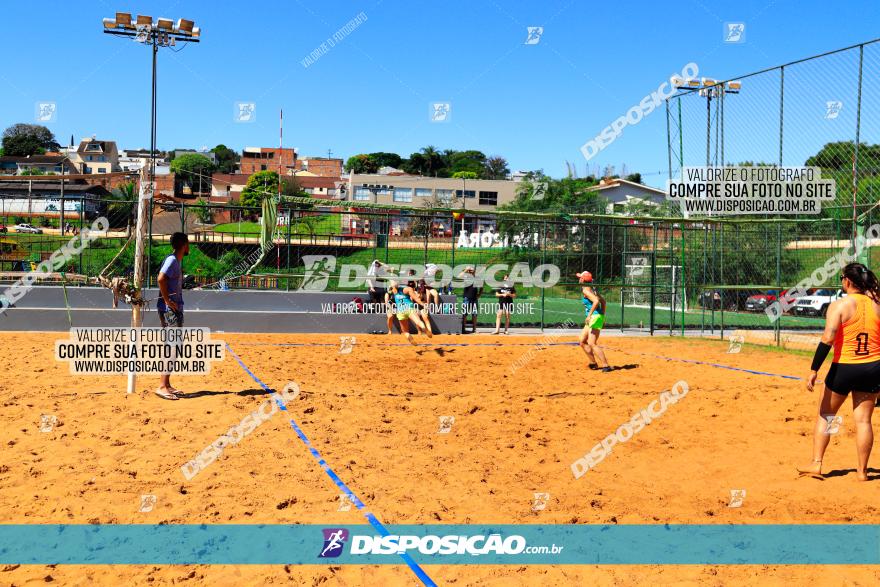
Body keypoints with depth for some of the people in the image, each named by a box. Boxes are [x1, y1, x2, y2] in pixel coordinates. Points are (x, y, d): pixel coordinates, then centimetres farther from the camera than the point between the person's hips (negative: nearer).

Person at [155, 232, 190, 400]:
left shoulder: (175, 261, 17)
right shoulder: (172, 260, -12)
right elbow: (161, 278, -25)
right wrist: (167, 300, -20)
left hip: (174, 309, 10)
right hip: (170, 310, -10)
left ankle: (167, 385, 18)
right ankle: (163, 387, -14)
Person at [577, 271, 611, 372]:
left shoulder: (585, 290, -13)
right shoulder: (591, 289, 16)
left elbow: (596, 301, -27)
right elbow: (603, 301, 21)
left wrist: (589, 315, -29)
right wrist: (602, 317, 23)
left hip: (595, 317, -10)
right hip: (593, 319, 10)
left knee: (592, 343, -14)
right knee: (582, 341, 13)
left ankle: (605, 366, -13)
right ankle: (593, 364, 16)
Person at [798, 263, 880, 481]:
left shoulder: (839, 305, -11)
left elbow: (827, 340, -19)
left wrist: (814, 370, -17)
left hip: (844, 368, -3)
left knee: (824, 416, 12)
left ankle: (816, 464, 11)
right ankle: (862, 471, 14)